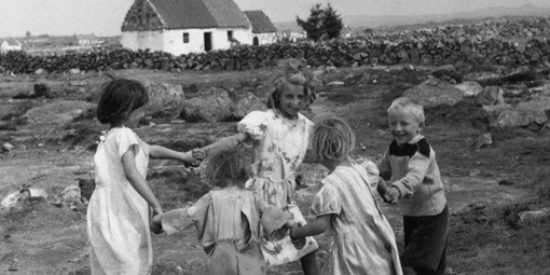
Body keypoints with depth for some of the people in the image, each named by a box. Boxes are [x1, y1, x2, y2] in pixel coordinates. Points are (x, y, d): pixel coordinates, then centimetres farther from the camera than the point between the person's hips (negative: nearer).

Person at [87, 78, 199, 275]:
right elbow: (131, 172, -27)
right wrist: (156, 205, -28)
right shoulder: (125, 135, -13)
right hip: (121, 217, -9)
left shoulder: (111, 136, 17)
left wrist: (182, 156, 40)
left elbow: (150, 150, 30)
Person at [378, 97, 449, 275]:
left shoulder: (421, 149, -25)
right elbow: (383, 170, 19)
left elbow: (415, 176, -45)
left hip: (431, 215, -8)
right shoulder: (394, 147, 0)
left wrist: (397, 189, -61)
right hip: (410, 214, 8)